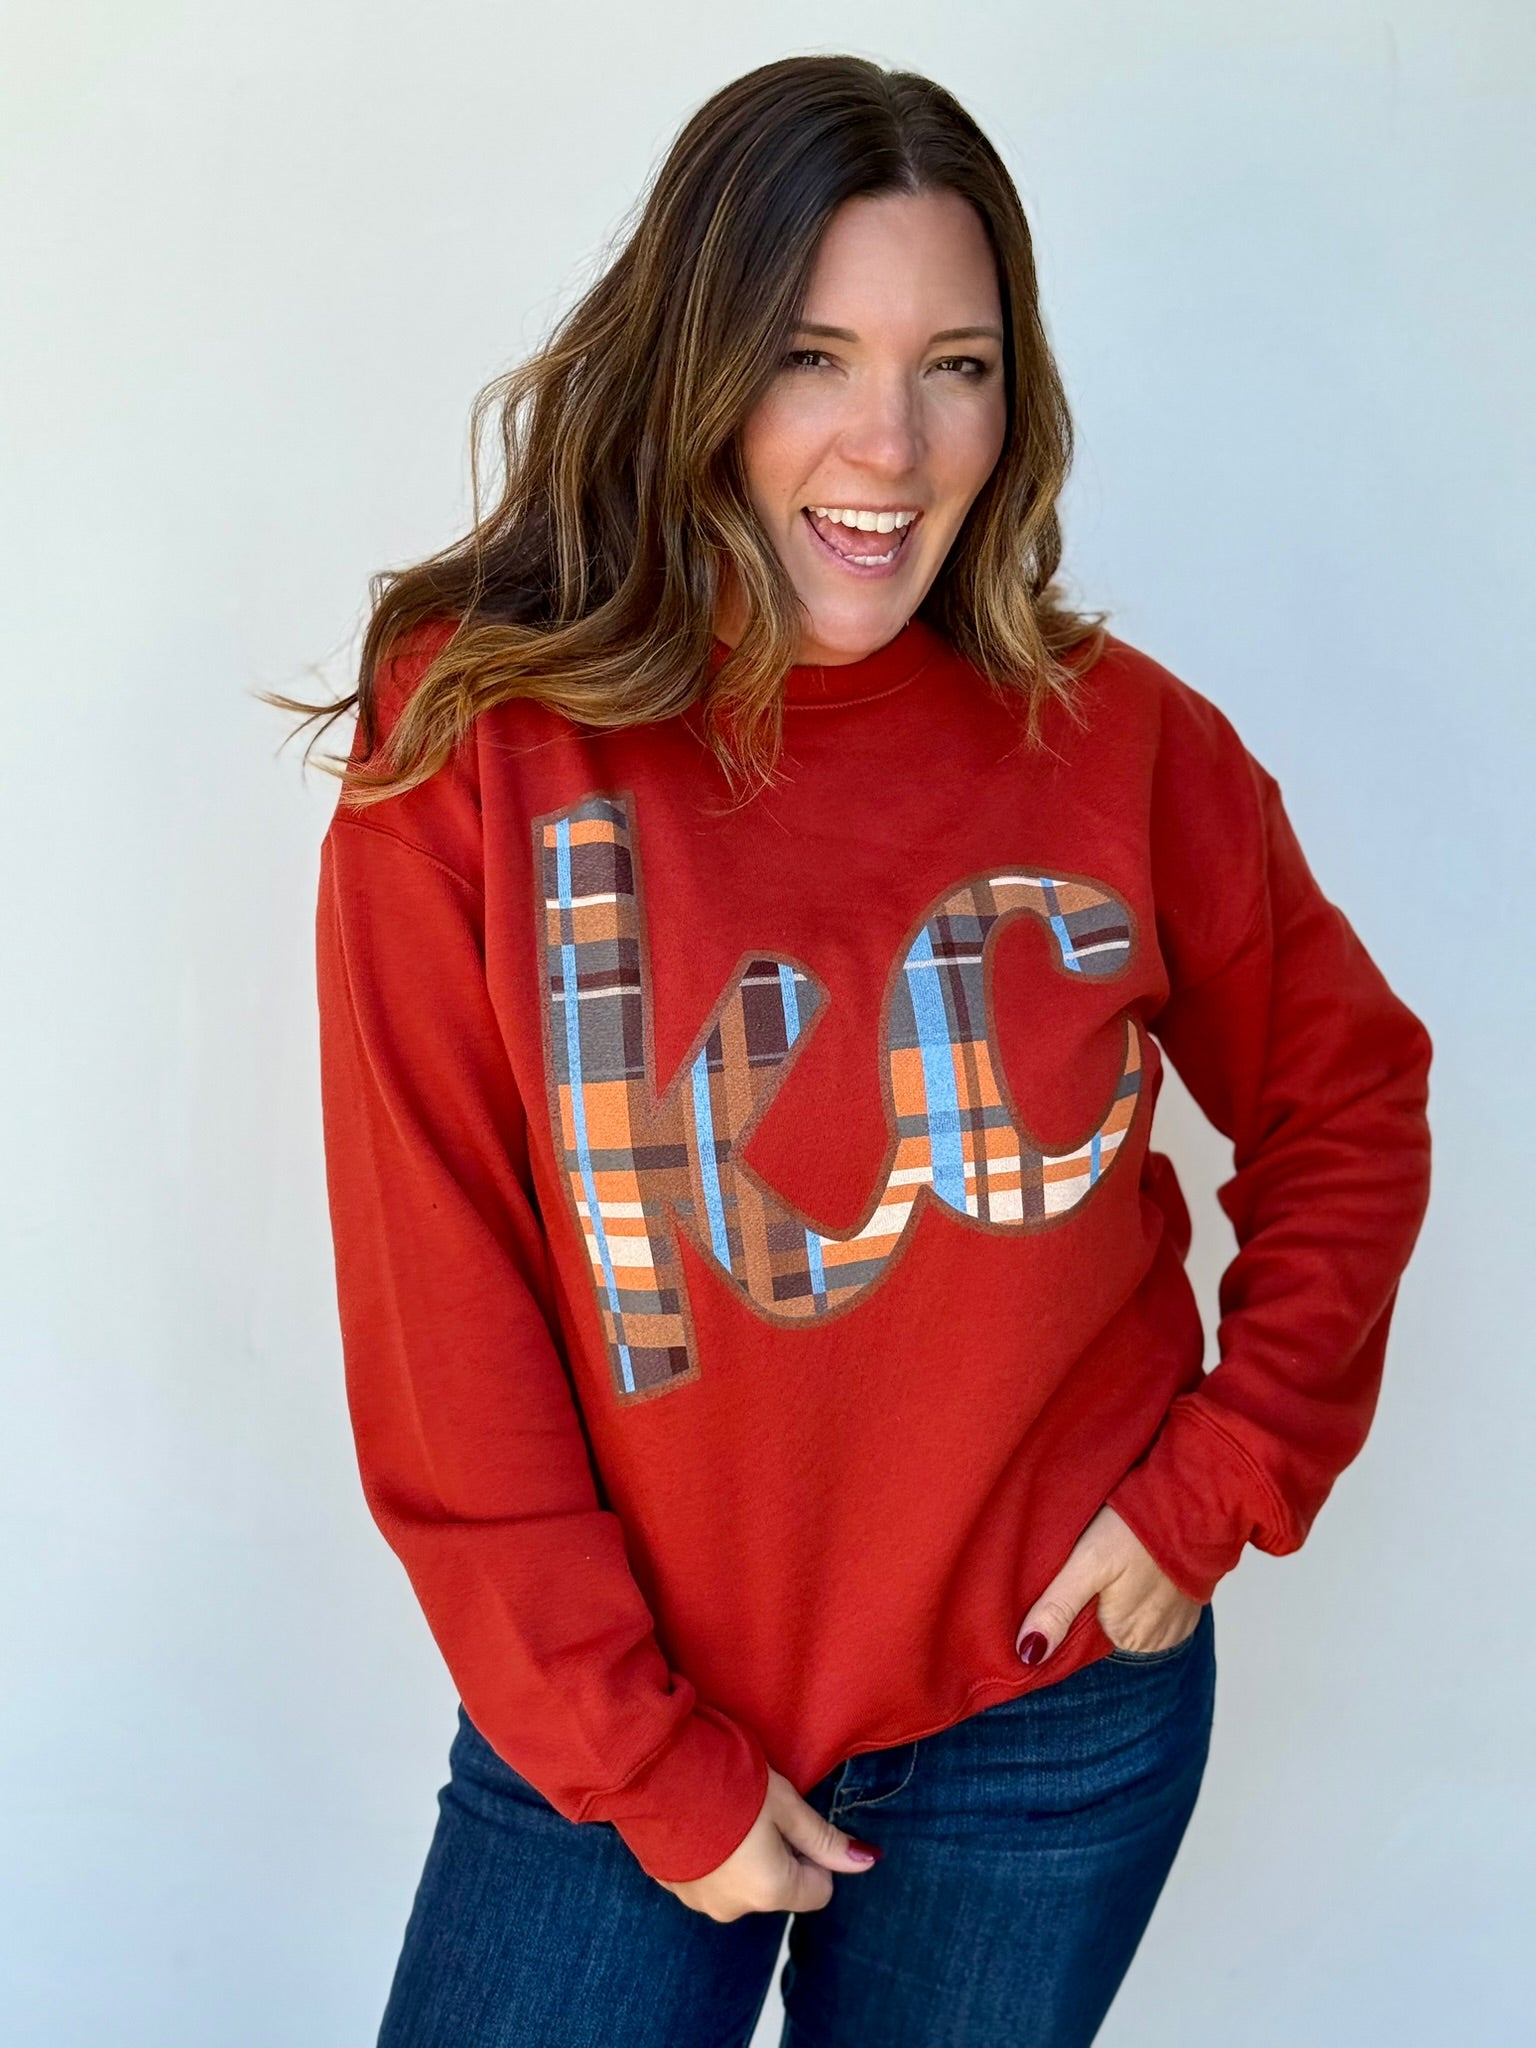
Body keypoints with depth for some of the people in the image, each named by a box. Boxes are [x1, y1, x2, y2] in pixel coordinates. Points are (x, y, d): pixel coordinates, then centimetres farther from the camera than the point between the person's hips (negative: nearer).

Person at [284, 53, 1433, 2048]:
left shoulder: (1119, 740, -8)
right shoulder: (468, 752, -12)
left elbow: (1347, 1105, 6)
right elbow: (440, 1329, -11)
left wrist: (1223, 1479, -4)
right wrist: (640, 1758, -9)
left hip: (1055, 1719, 2)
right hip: (617, 1716, -1)